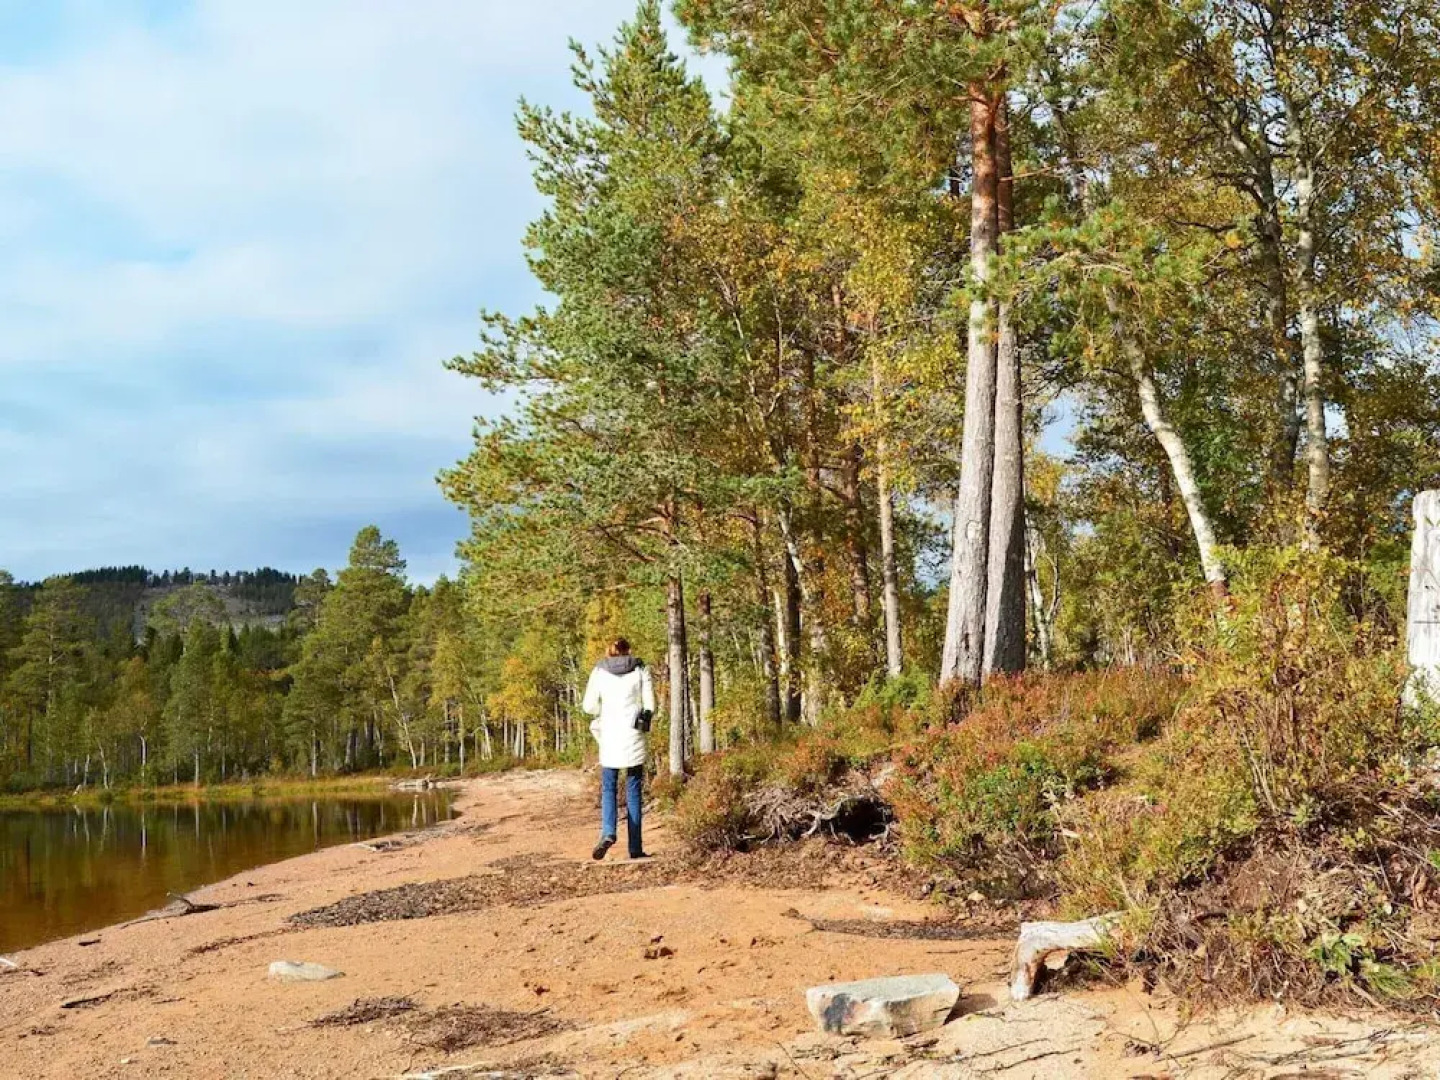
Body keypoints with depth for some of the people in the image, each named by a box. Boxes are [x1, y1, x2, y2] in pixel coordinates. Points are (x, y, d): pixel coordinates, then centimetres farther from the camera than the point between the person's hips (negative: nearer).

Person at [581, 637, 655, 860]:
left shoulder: (600, 672, 3)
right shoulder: (641, 671, 2)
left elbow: (589, 706, 3)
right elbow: (650, 706, 0)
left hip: (610, 736, 0)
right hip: (634, 736, 0)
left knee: (608, 789, 9)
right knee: (633, 791, 6)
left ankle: (607, 833, -16)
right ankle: (635, 847, 5)